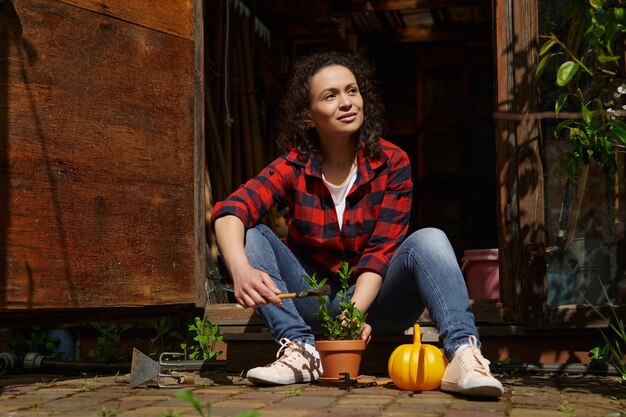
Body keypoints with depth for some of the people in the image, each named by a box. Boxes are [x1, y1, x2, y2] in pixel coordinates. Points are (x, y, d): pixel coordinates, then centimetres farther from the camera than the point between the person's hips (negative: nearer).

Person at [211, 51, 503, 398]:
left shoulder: (391, 162, -10)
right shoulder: (295, 165, -8)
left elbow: (381, 250, -16)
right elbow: (229, 211, -23)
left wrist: (355, 310, -34)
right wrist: (241, 270, -44)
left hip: (374, 299, -1)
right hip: (314, 302, 2)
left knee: (428, 241, -28)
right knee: (249, 234, -19)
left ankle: (463, 356, -44)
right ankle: (301, 351, -28)